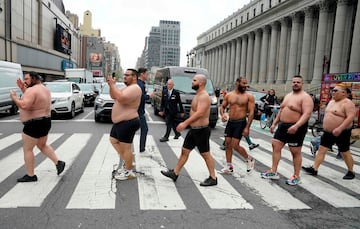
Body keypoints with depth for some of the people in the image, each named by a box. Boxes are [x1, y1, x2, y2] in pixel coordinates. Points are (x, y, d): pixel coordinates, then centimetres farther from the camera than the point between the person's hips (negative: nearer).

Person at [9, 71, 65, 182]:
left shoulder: (32, 90, -18)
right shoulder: (44, 88, 12)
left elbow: (24, 105, -30)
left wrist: (14, 97, -14)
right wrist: (23, 88, 14)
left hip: (34, 124, -10)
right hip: (45, 121, 10)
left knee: (27, 149, 3)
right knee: (43, 146, 23)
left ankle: (30, 175, 10)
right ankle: (58, 162, 15)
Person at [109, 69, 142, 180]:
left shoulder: (134, 88, -18)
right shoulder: (126, 87, 16)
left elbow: (121, 98, -32)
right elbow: (113, 96, 19)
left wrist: (113, 85, -23)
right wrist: (111, 85, 2)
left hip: (127, 123, -11)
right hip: (120, 122, 11)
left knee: (125, 147, -4)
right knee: (113, 140, 22)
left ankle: (129, 172, 7)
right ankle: (126, 161, 29)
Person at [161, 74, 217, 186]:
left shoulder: (204, 96, -18)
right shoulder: (198, 95, 14)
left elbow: (199, 113, -29)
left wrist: (185, 123, -30)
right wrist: (187, 123, 20)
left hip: (201, 130, -10)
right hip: (193, 129, 10)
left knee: (205, 154, 1)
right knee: (184, 151, 13)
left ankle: (213, 178, 14)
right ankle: (175, 173, 22)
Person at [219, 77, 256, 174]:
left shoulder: (249, 96, -6)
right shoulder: (229, 95, 4)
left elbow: (251, 112, -9)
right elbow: (222, 106, 13)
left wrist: (247, 127, -15)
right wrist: (222, 114, -10)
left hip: (240, 123, -5)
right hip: (230, 122, 5)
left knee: (235, 145, -7)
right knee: (227, 144, 6)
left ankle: (249, 159, 19)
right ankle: (229, 167, 19)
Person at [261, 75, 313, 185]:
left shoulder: (305, 97, -11)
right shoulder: (288, 95, 15)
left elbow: (307, 114, -22)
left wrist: (296, 126, -35)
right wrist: (274, 123, 16)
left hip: (296, 128, -8)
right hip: (282, 126, 8)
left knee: (296, 152, 2)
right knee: (275, 146, 6)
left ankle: (296, 176, 16)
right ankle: (273, 172, 16)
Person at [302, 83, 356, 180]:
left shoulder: (347, 103, -15)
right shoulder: (332, 101, 12)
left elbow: (351, 117, -25)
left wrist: (339, 129, -32)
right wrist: (325, 127, 22)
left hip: (341, 133, -8)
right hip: (328, 132, 8)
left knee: (345, 153, 5)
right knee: (321, 149, 4)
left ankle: (351, 172, 23)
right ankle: (314, 169, 7)